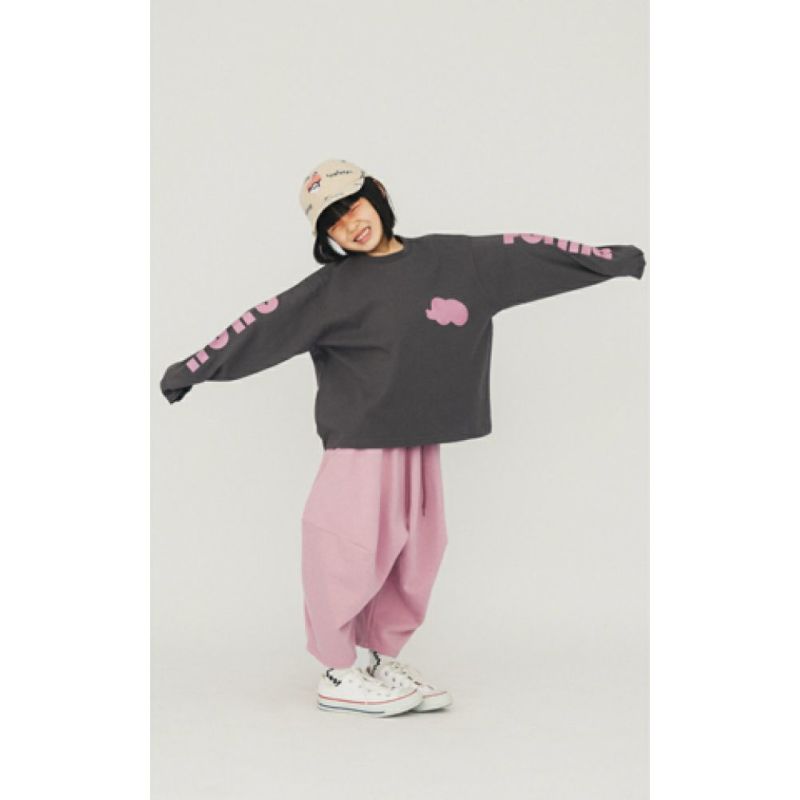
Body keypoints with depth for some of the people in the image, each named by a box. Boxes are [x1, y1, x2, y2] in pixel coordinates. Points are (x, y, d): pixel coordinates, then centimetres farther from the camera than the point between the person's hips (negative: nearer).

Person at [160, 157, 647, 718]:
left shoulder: (452, 259, 9)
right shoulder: (332, 288, -2)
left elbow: (522, 253, 13)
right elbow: (267, 324, -6)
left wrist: (610, 259, 17)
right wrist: (195, 368, -12)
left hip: (422, 440, 5)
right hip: (360, 439, -5)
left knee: (415, 552, 10)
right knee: (352, 550, -5)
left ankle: (385, 662, 26)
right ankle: (338, 675, 10)